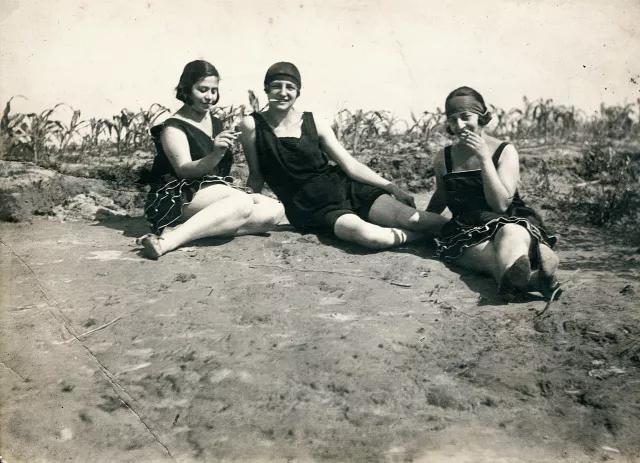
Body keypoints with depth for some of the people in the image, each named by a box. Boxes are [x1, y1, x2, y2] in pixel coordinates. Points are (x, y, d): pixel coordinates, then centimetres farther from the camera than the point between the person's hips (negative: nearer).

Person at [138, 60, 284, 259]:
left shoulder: (216, 123, 18)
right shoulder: (173, 127, -5)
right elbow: (183, 170, -21)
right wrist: (215, 155, -37)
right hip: (180, 196, -8)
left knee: (274, 210, -19)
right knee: (242, 202, -35)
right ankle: (167, 241, -44)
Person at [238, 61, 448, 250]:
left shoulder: (315, 124, 1)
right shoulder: (253, 125, -4)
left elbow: (350, 165, 1)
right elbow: (256, 177, 6)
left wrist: (390, 186, -7)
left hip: (346, 190, 3)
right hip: (312, 209, -2)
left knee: (413, 218, -21)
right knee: (367, 234, -33)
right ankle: (426, 235, -11)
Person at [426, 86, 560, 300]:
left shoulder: (505, 152, 1)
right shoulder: (443, 160, 9)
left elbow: (501, 204, -11)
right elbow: (439, 200, 29)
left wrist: (484, 158, -15)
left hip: (510, 222, -1)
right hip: (466, 231, 1)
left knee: (510, 233, -41)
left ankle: (513, 279, -73)